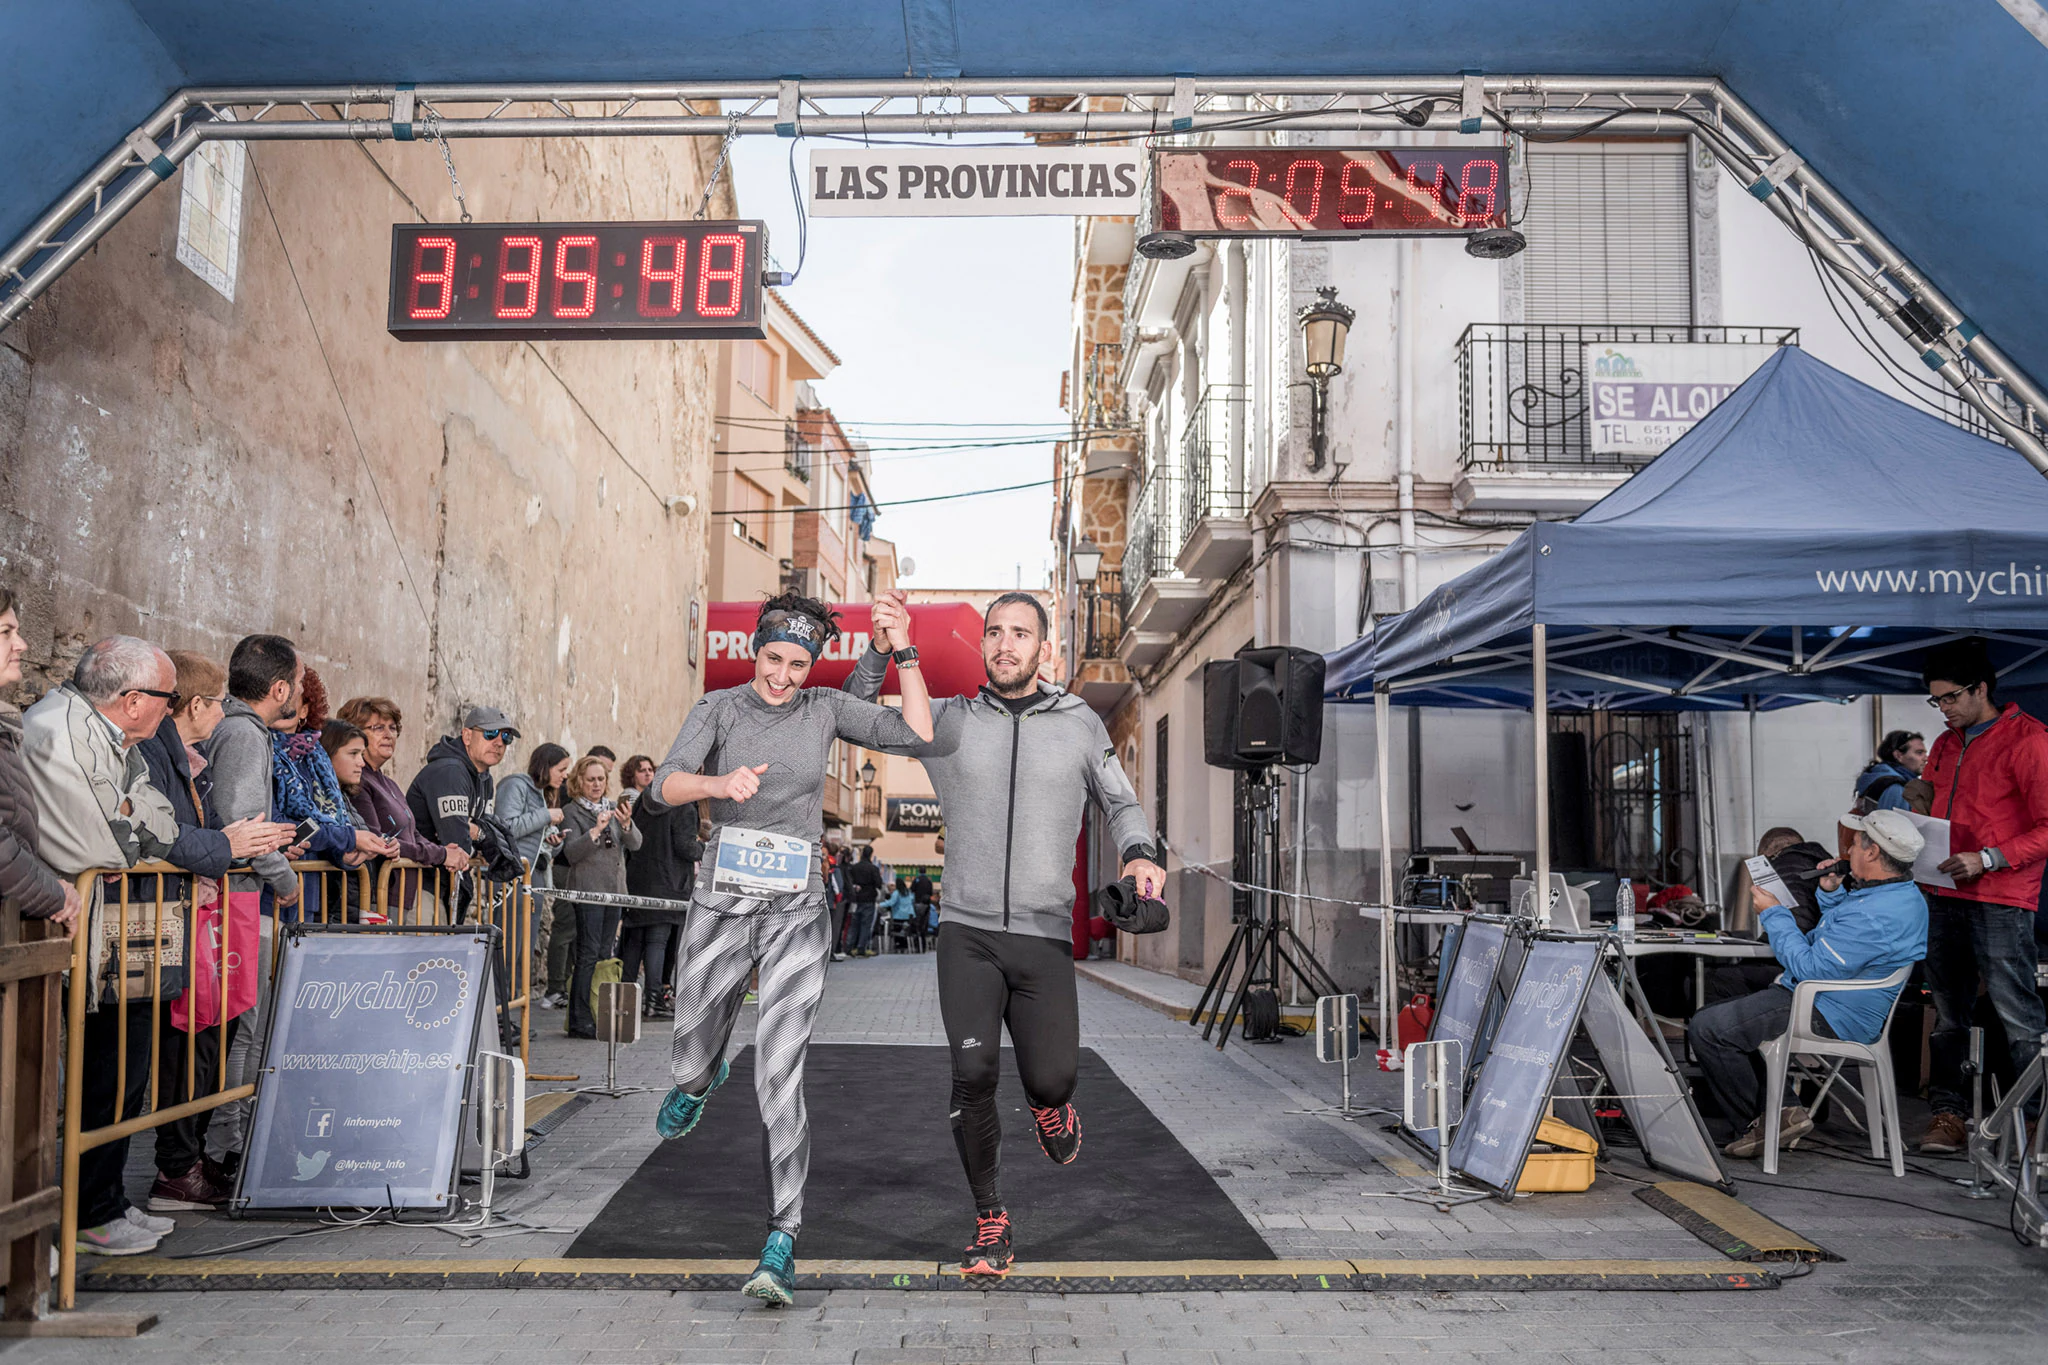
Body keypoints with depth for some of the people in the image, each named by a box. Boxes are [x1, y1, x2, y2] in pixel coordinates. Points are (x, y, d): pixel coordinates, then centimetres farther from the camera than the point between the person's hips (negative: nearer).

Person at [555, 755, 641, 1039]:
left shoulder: (613, 808, 15)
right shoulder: (572, 812, -1)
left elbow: (635, 843, 3)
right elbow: (571, 853, -12)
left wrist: (626, 824, -17)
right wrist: (596, 830, -24)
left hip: (614, 889, 6)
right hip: (588, 889, -6)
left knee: (605, 954, 8)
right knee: (588, 954, -10)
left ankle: (599, 1016, 13)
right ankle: (580, 1021, -9)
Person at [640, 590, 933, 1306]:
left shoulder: (826, 709, 2)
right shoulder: (719, 708, -1)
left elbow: (916, 736, -5)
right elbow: (661, 789, -14)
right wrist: (720, 783, -34)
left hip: (796, 913, -1)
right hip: (721, 905, 1)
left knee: (779, 1080, -10)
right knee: (691, 1064, 16)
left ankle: (781, 1245, -3)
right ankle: (701, 1081, 56)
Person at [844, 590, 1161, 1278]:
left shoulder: (1081, 723, 6)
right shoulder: (952, 721, 5)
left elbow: (1121, 802, 16)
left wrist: (1139, 854, -5)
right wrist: (882, 651, -11)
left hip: (1046, 936, 0)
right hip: (968, 932, 0)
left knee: (1049, 1079, -3)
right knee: (973, 1076, -9)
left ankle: (1050, 1103, 37)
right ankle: (990, 1222, 11)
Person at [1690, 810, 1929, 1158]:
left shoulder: (1875, 916, -28)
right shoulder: (1902, 894, 9)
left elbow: (1811, 969, -25)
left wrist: (1773, 914, -14)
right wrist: (1831, 892, 9)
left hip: (1828, 1017, -12)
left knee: (1707, 1029, -16)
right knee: (1720, 1015, 18)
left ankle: (1760, 1123, -1)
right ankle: (1780, 1109, 9)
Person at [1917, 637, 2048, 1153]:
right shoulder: (1945, 746, 18)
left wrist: (1988, 859, -19)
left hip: (2001, 902, -7)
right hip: (1945, 896, 7)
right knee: (1948, 1014, 9)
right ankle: (1947, 1115, 13)